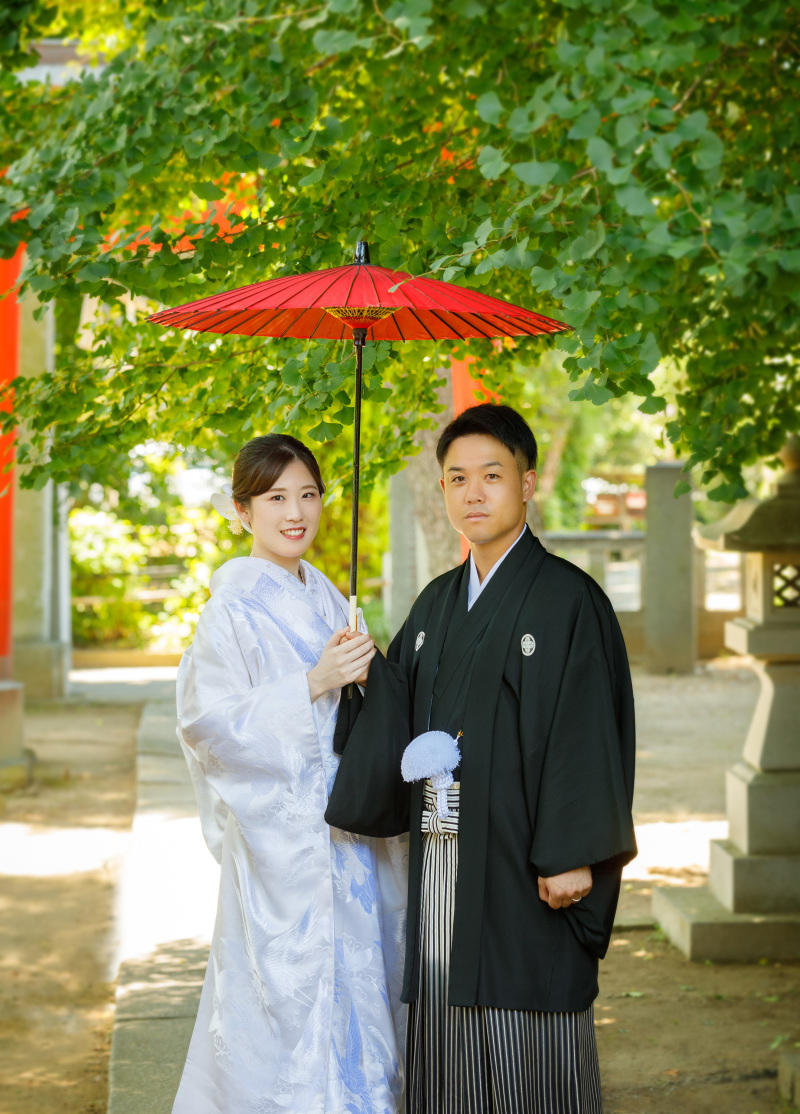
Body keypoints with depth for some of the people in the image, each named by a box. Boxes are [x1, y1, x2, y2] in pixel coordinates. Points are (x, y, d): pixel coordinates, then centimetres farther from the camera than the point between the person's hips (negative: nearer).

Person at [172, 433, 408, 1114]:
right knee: (296, 990, -6)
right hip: (280, 836, -7)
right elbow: (210, 723, -15)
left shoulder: (326, 599, 13)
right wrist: (312, 685, -19)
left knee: (356, 982, 9)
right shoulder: (233, 609, -9)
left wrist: (364, 673, -1)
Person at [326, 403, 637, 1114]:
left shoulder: (567, 600, -6)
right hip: (441, 863, 6)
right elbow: (400, 713, 13)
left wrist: (574, 854, -17)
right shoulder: (438, 603, 14)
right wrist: (363, 672, -8)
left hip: (523, 869, -6)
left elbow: (589, 732, -11)